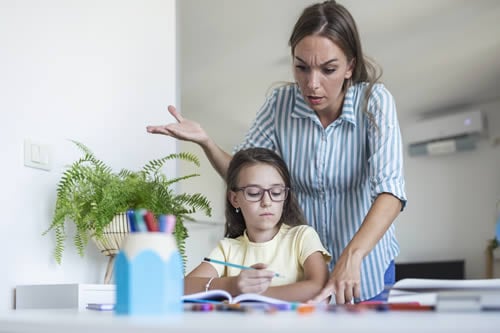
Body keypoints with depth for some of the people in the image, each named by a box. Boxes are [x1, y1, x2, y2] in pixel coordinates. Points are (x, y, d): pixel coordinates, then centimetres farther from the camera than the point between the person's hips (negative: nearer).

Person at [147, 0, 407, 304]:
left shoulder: (374, 101, -21)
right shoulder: (281, 103, -12)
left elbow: (389, 190, -33)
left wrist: (351, 257, -48)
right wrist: (205, 141, -23)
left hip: (365, 270, -2)